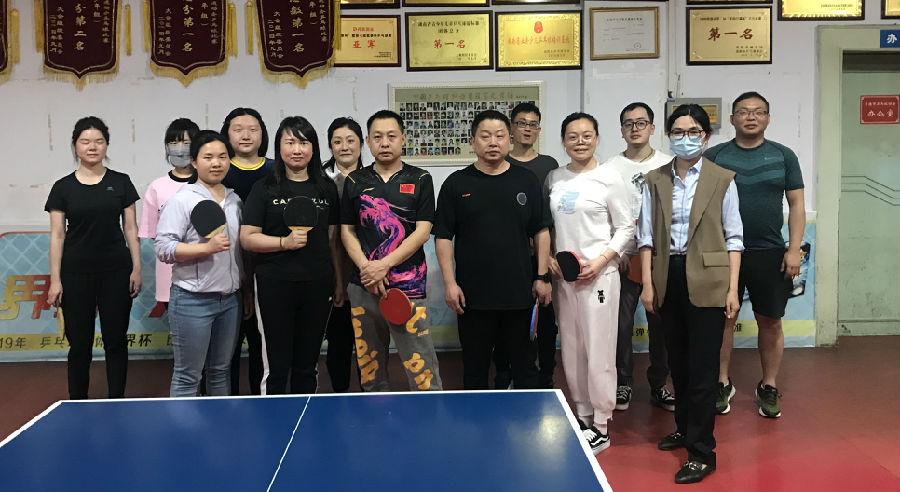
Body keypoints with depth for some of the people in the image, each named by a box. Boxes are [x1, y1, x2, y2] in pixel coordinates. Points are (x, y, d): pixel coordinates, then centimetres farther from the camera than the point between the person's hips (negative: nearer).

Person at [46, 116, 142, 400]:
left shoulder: (121, 183, 4)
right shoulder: (63, 187, 3)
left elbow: (131, 229, 5)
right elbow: (57, 236, 2)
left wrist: (137, 269, -1)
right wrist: (55, 280, -2)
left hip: (116, 272, 0)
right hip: (76, 274, 0)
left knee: (115, 340, 5)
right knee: (79, 342, 6)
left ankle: (117, 402, 16)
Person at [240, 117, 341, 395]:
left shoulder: (327, 189, 8)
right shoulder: (264, 189, -1)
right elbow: (247, 238, -4)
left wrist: (339, 279, 10)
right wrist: (284, 242, -18)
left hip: (317, 285, 3)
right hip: (276, 286, -3)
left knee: (307, 365, 13)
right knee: (276, 366, 3)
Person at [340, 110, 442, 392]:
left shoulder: (420, 180, 4)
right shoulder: (355, 182, 11)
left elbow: (422, 231, -3)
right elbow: (347, 232, 10)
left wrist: (384, 265, -12)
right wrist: (366, 267, -7)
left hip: (407, 285, -3)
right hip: (363, 286, 3)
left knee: (421, 369, -6)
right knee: (369, 369, 10)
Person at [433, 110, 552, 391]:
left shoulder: (526, 181, 6)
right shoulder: (456, 185, 1)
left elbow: (541, 232, 8)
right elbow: (443, 237, 1)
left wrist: (542, 277, 2)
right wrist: (450, 282, -7)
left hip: (520, 293, 1)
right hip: (472, 296, -1)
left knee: (525, 365, 11)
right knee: (475, 368, 10)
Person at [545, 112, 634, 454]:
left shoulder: (609, 178, -4)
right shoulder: (554, 178, 9)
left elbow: (625, 228, -2)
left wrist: (601, 261, -13)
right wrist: (548, 257, 1)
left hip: (598, 273, -5)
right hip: (562, 274, 5)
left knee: (598, 350, -3)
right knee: (571, 349, 10)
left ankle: (601, 426, 9)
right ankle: (582, 415, 25)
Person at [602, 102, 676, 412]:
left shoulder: (668, 165, 6)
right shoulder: (610, 168, 3)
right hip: (623, 258, -1)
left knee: (660, 323, 7)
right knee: (622, 323, 3)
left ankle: (658, 385, 21)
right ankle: (624, 383, 18)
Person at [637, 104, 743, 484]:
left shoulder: (722, 180, 0)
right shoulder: (655, 180, 7)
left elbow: (733, 238, -1)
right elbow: (647, 235, 6)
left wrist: (732, 288, -7)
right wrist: (648, 283, -1)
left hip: (706, 281, -3)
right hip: (668, 279, 4)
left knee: (702, 367, -2)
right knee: (678, 362, 15)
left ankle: (702, 452, 5)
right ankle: (685, 428, 33)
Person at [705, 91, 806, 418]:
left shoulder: (783, 156, 6)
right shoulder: (714, 156, 4)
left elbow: (796, 205, 5)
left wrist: (794, 249, -3)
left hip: (770, 254, 1)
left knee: (770, 321, 6)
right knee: (723, 318, 5)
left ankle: (769, 388, 20)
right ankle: (722, 384, 19)